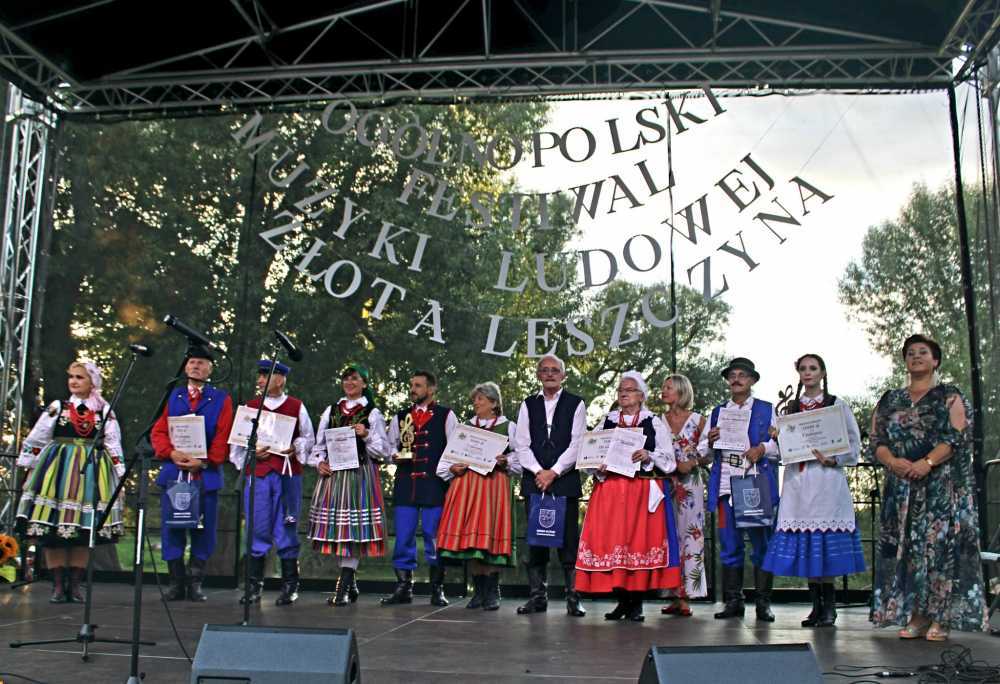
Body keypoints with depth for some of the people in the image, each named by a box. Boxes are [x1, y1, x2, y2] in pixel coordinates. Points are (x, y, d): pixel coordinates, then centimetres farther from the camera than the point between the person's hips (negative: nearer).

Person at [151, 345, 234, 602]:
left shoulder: (221, 399, 6)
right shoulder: (173, 396, 14)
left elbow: (223, 438, -1)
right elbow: (158, 432, 9)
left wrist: (204, 462, -12)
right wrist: (171, 453, -9)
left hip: (206, 474, -2)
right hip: (173, 472, 2)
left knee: (203, 530, 0)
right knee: (171, 528, 2)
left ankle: (195, 583, 11)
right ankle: (176, 583, 12)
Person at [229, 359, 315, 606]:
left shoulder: (296, 407, 6)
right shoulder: (250, 407, 10)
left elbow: (308, 439, 11)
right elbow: (237, 441, 10)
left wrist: (294, 448, -8)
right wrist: (252, 451, -8)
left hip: (288, 474, -1)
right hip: (258, 473, 2)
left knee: (286, 530, 2)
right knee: (257, 529, 2)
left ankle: (290, 587, 9)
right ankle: (254, 586, 10)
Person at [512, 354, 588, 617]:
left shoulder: (575, 404, 5)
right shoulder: (528, 405, 13)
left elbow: (577, 443, -3)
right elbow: (521, 444, 5)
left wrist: (553, 472, -10)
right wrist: (538, 472, -9)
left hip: (565, 480, -2)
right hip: (534, 479, 3)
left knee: (569, 539, -4)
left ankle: (573, 597, 1)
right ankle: (538, 595, 9)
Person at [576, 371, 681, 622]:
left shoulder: (654, 423, 9)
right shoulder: (607, 422, 15)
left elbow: (669, 460, 5)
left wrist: (648, 456, -12)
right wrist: (598, 468, -7)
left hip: (643, 490, -2)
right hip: (610, 489, 2)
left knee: (641, 539, -6)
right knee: (611, 541, -4)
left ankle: (637, 603, 2)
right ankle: (622, 600, 7)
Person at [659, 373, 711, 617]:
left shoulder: (698, 420, 5)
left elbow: (707, 454, 5)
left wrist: (693, 463, -13)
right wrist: (675, 465, -6)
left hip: (691, 484, -2)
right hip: (665, 483, 2)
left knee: (690, 533, -7)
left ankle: (685, 597, -6)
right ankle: (675, 596, 2)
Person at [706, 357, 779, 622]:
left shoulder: (767, 410, 12)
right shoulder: (717, 412, 20)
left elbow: (781, 444, 4)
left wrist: (762, 449, -14)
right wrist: (710, 441, -1)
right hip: (726, 485, 2)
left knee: (762, 544, -2)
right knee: (729, 546, 2)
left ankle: (763, 603, 4)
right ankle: (733, 601, 8)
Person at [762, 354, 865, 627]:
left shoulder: (838, 405, 6)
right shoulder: (791, 408, 17)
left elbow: (854, 445, 2)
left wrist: (832, 459, -13)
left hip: (826, 479, -3)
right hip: (797, 480, 4)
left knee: (826, 542, -8)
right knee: (805, 544, 1)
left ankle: (829, 607, -1)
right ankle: (817, 605, 9)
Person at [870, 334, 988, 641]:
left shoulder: (949, 396, 6)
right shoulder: (890, 400, 16)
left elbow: (956, 436, -6)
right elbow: (876, 440, 9)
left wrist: (927, 462, -20)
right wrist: (893, 461, -11)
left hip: (942, 484, -3)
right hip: (901, 485, 4)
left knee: (940, 542, -9)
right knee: (905, 545, -1)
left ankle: (941, 619, -5)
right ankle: (915, 616, 3)